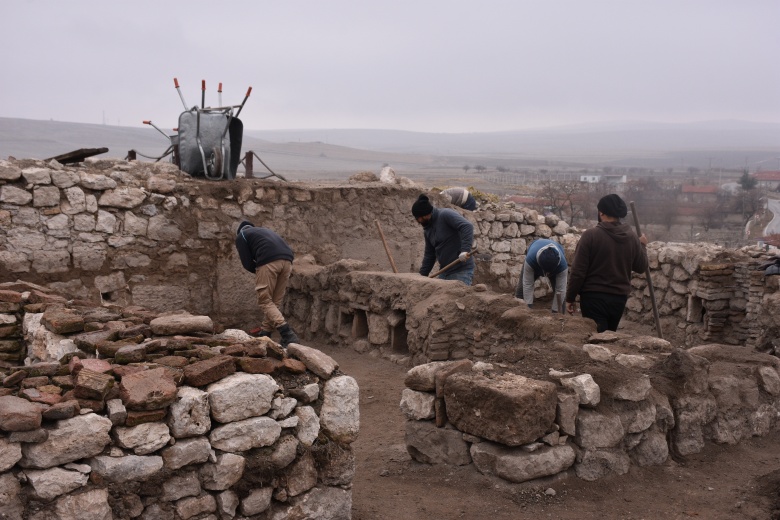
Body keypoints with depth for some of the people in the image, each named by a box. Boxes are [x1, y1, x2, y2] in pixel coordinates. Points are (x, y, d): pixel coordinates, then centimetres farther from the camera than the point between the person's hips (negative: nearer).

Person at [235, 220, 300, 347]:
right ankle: (264, 335, 19)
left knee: (265, 301, 0)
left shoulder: (241, 236, 22)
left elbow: (247, 264, 11)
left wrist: (259, 272, 28)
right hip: (287, 260, 6)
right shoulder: (263, 231, 39)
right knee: (275, 302, 16)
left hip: (269, 262, -6)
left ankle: (288, 335, -15)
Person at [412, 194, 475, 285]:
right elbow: (429, 255, 21)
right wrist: (422, 276, 17)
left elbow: (467, 226, -25)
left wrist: (465, 249, -36)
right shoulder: (428, 229, 13)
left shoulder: (446, 214, -12)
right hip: (445, 271, 9)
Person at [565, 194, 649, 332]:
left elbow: (578, 271, -12)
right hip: (619, 297, 5)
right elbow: (641, 267, 12)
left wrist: (570, 298, -3)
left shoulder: (590, 235, -12)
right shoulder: (632, 237, 0)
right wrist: (642, 245, 29)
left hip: (594, 297, -5)